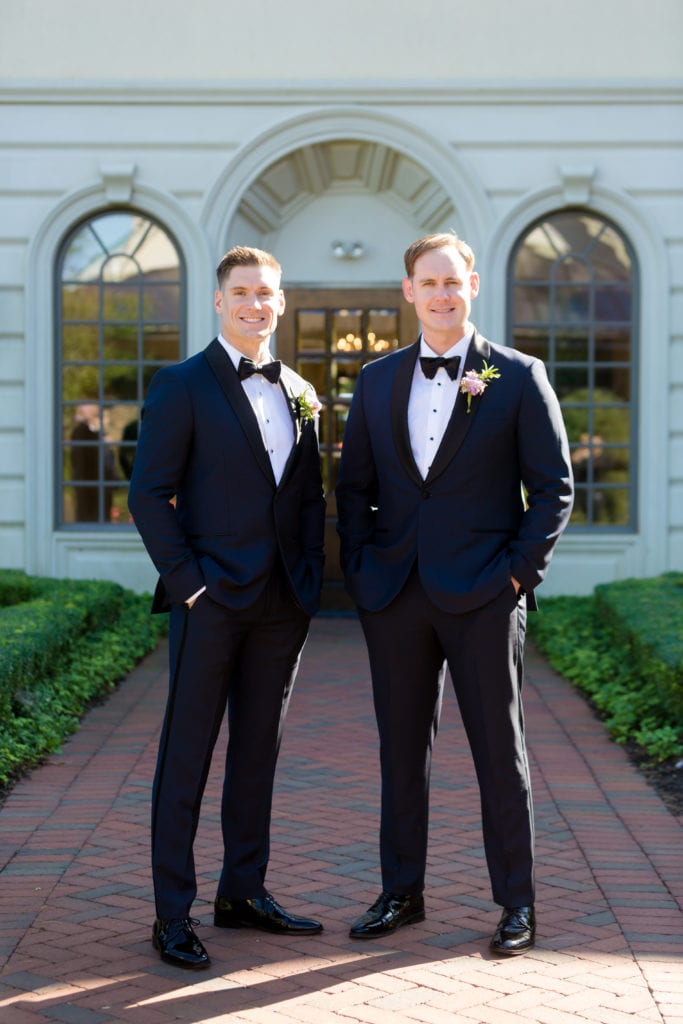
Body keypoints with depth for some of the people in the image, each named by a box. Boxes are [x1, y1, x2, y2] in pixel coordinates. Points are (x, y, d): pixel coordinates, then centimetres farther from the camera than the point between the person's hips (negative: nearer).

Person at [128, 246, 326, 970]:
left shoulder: (298, 394, 14)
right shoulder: (182, 387, -4)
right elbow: (149, 495, -7)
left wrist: (310, 577, 6)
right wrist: (185, 579, -13)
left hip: (282, 604, 6)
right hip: (211, 599, -6)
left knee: (258, 752, 12)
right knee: (185, 758, -1)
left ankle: (243, 894, 23)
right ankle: (173, 917, 3)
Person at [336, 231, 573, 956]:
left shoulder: (518, 377, 0)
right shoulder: (377, 379, 11)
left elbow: (553, 486, -1)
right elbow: (353, 484, 14)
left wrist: (520, 571, -8)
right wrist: (359, 572, 4)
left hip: (482, 595, -3)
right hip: (395, 593, 4)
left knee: (499, 751, 3)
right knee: (401, 747, 11)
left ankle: (517, 903, 13)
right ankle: (402, 891, 22)